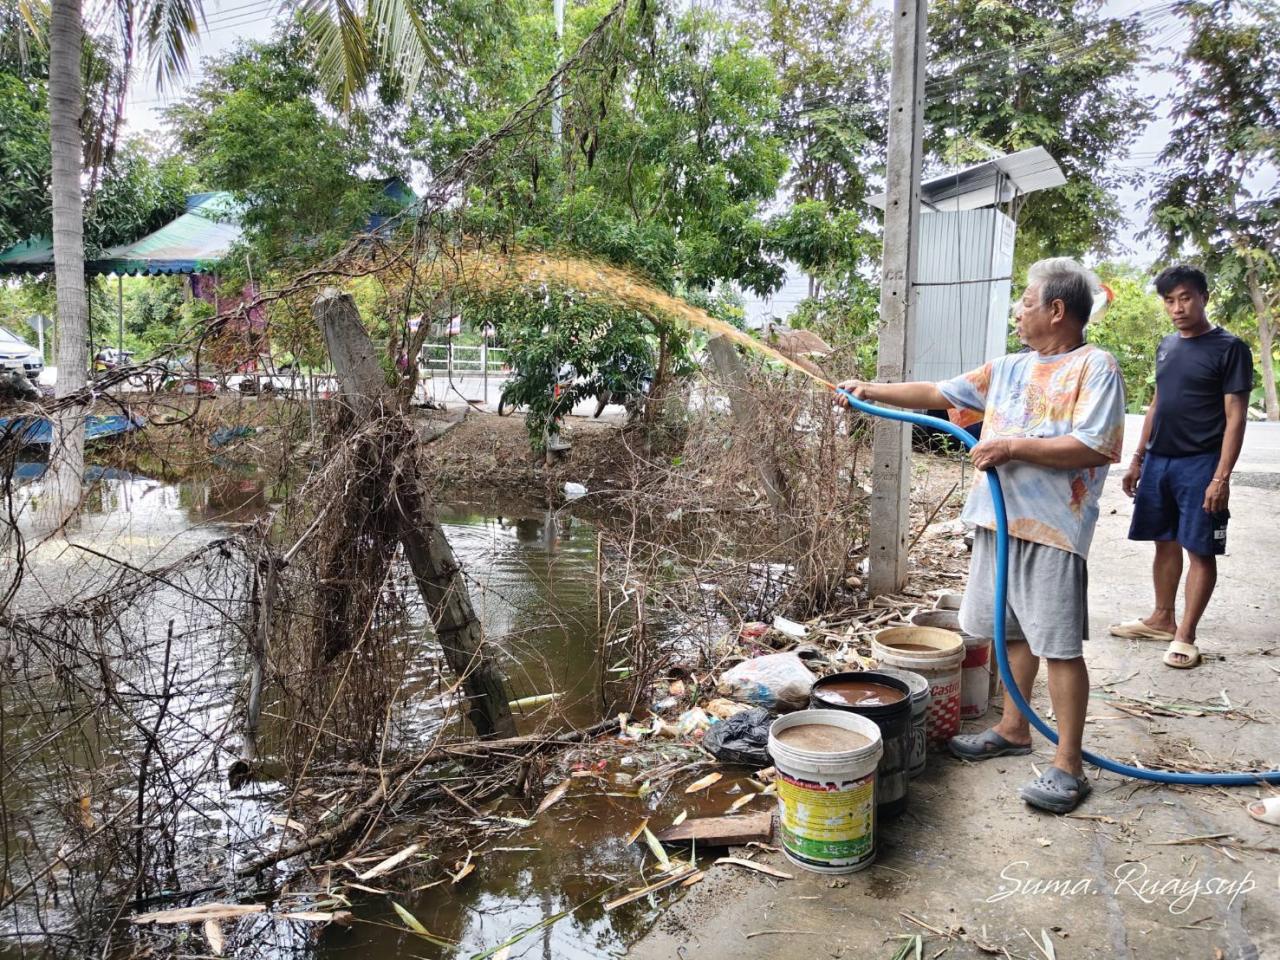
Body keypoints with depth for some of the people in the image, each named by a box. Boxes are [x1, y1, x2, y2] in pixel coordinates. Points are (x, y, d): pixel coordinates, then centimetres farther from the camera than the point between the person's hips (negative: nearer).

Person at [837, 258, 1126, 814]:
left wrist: (1013, 447, -18)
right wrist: (873, 392, 16)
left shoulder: (1094, 368, -8)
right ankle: (1013, 730, 31)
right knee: (1011, 631, 16)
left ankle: (1068, 765, 6)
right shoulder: (1008, 369, 15)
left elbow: (1094, 448, -18)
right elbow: (938, 394, 19)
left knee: (1060, 645, -3)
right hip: (998, 519, 8)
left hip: (1052, 528, -7)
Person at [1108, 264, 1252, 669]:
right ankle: (1162, 620, 26)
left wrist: (1222, 476, -17)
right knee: (1165, 542, 14)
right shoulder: (1166, 346, 12)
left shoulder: (1229, 348, -7)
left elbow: (1235, 417, -10)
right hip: (1159, 461, 6)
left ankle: (1185, 636, 6)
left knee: (1200, 550, 0)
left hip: (1199, 465, -6)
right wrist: (1138, 458, 16)